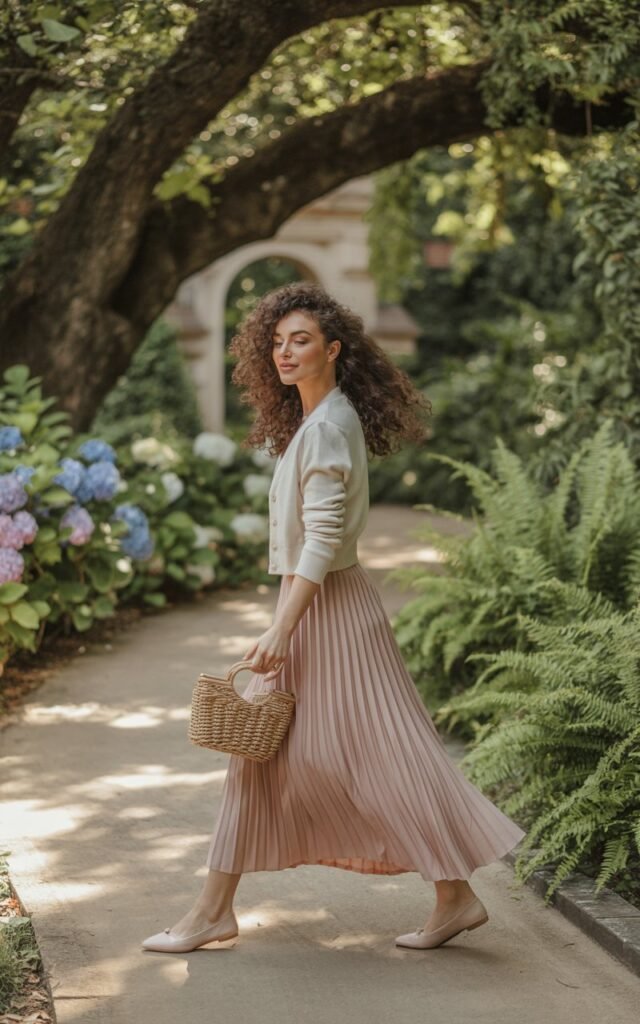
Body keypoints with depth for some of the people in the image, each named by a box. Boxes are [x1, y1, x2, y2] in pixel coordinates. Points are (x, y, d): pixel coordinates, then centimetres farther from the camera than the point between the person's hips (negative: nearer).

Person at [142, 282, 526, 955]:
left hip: (330, 607, -10)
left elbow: (323, 540, -22)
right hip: (306, 602, 10)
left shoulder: (327, 428, -17)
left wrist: (280, 631, -24)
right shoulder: (311, 420, 13)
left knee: (381, 750, -3)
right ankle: (214, 911, 15)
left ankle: (457, 895, 9)